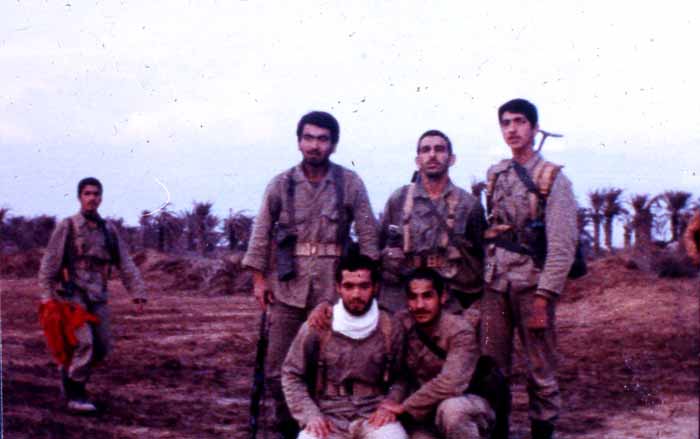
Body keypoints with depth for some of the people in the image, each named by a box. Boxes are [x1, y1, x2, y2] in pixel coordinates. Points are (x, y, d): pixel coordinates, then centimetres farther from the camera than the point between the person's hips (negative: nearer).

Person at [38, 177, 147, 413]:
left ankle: (70, 373, 31)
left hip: (98, 298, 5)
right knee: (84, 342, -16)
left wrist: (138, 292, -2)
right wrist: (46, 294, -12)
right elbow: (49, 262, -4)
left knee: (101, 347, 6)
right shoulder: (67, 227, -3)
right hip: (72, 295, -5)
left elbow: (125, 263, 7)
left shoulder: (109, 230, 9)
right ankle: (75, 395, -4)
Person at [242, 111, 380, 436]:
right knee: (277, 363, 4)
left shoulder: (350, 183, 1)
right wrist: (258, 277, 2)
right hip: (288, 284, 1)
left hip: (333, 285, -1)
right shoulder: (281, 184, 4)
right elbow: (261, 233, 7)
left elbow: (368, 236, 2)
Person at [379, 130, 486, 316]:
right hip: (399, 300, 1)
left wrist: (471, 305, 4)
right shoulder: (398, 199, 6)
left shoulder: (469, 204, 4)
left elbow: (478, 259, 8)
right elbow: (379, 247, 10)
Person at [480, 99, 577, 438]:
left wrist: (544, 296, -16)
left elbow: (562, 245, -10)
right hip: (495, 283, 4)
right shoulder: (494, 176, 11)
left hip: (532, 283, -4)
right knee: (490, 366, 7)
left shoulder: (553, 178, -4)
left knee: (540, 368, 3)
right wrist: (483, 278, 5)